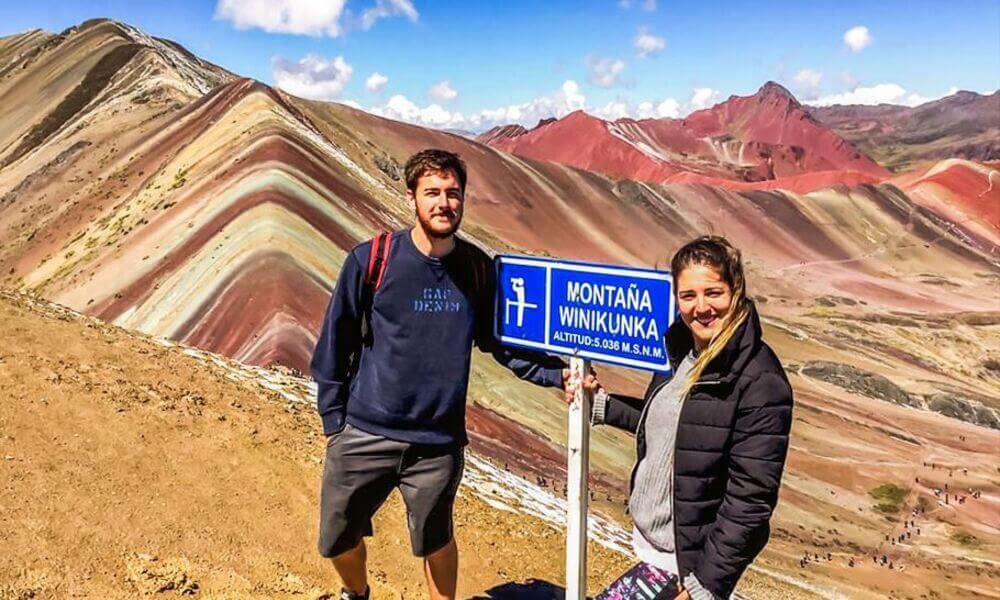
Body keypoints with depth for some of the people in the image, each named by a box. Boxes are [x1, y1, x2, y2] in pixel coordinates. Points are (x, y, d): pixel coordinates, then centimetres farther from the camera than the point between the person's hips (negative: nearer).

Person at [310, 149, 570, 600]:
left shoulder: (478, 269, -3)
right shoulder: (371, 260, -10)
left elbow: (499, 341, 6)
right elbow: (334, 343, -2)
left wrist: (557, 373, -8)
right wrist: (334, 421, -1)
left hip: (439, 443, 1)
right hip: (363, 436, 0)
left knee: (436, 542, 18)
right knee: (338, 541, 16)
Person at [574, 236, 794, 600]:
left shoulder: (761, 383, -22)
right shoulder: (682, 350, 1)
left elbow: (750, 501, -20)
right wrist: (601, 405, 15)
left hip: (683, 558, -8)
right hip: (651, 538, 8)